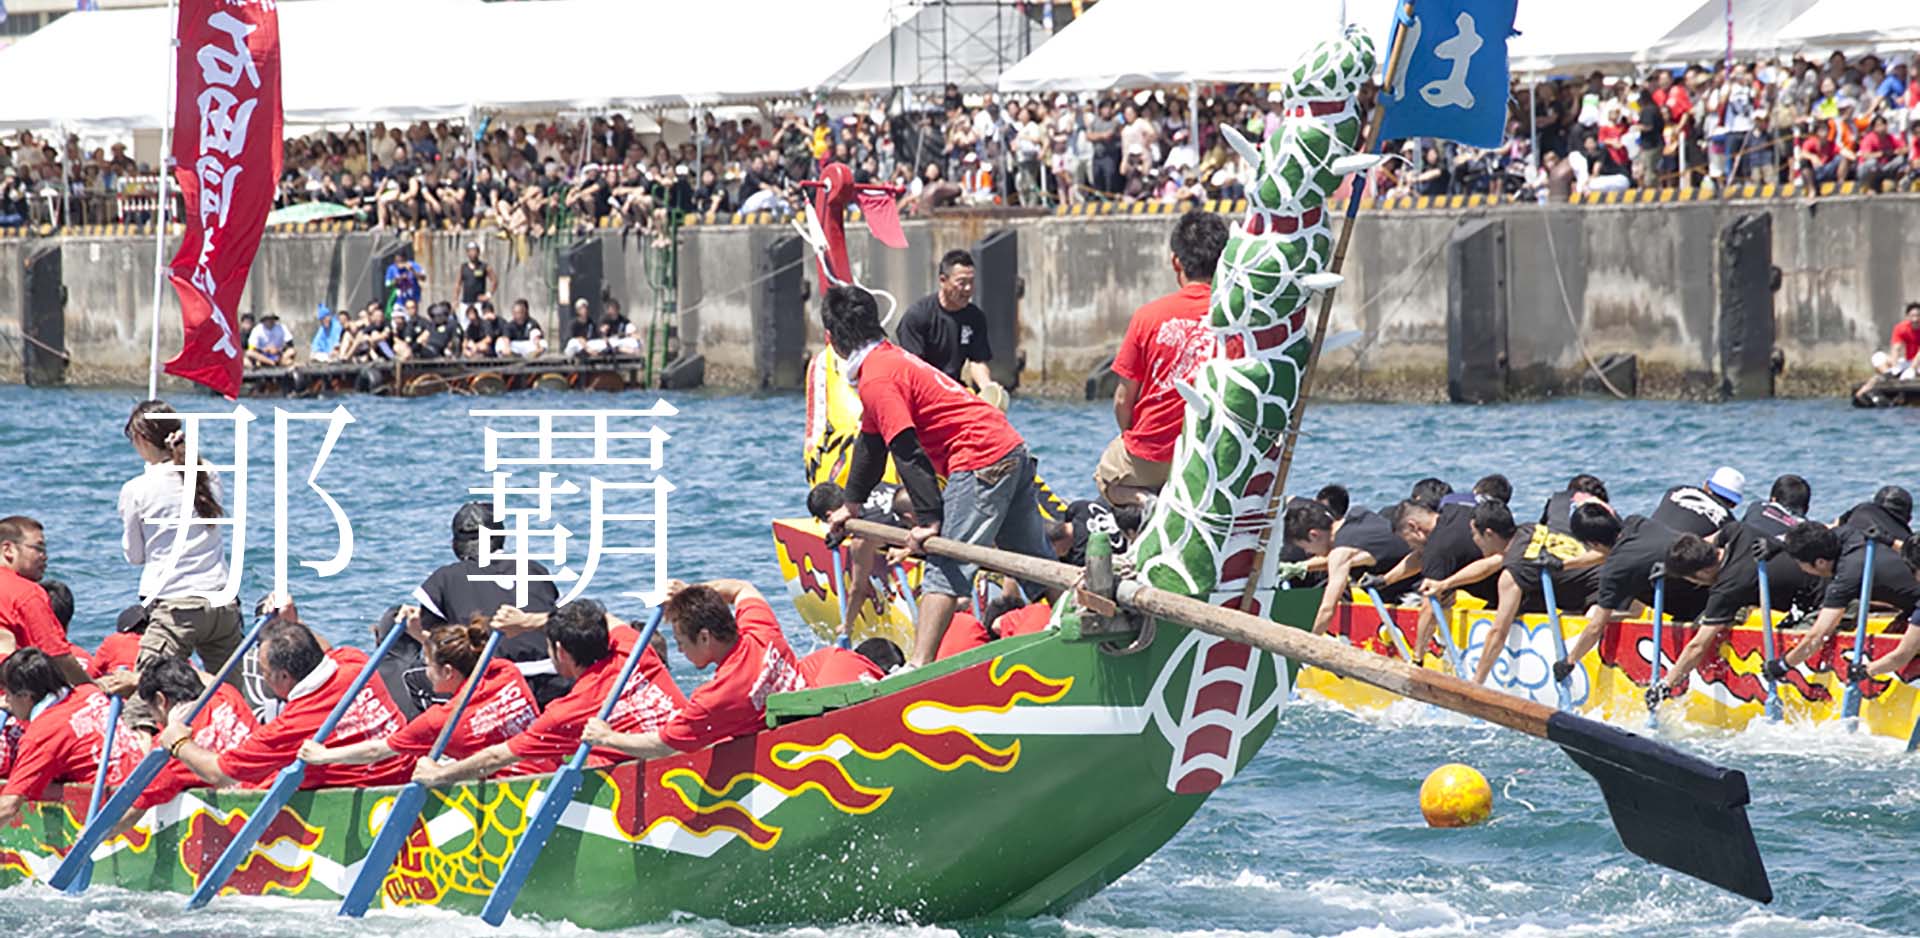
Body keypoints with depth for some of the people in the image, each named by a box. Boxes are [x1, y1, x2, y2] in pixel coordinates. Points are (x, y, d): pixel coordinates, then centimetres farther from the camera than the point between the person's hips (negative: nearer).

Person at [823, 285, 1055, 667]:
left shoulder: (876, 378, -13)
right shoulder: (890, 359, 19)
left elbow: (908, 452, -20)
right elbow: (872, 443, 29)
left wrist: (929, 518, -21)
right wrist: (852, 503, 37)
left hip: (980, 462, -10)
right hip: (1012, 450, 10)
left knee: (944, 570, -15)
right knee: (1036, 564, 20)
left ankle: (919, 664, -24)